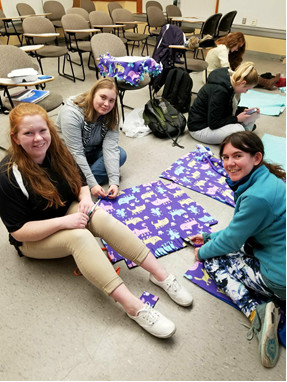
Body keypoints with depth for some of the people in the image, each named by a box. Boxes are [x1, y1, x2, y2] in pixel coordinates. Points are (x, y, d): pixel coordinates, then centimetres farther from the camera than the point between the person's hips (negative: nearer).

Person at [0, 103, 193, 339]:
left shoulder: (57, 152, -6)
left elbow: (81, 181, 9)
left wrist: (86, 197, -15)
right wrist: (63, 222, -31)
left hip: (69, 212, 5)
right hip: (34, 238, -4)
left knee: (102, 218, -27)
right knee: (80, 237, -35)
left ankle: (161, 275, -26)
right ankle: (134, 307, -38)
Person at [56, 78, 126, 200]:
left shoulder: (110, 115, -14)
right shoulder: (71, 113, -29)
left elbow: (110, 148, -24)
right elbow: (76, 153, -31)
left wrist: (114, 181, -35)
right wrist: (92, 184, -35)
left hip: (92, 151, 6)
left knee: (121, 154, -19)